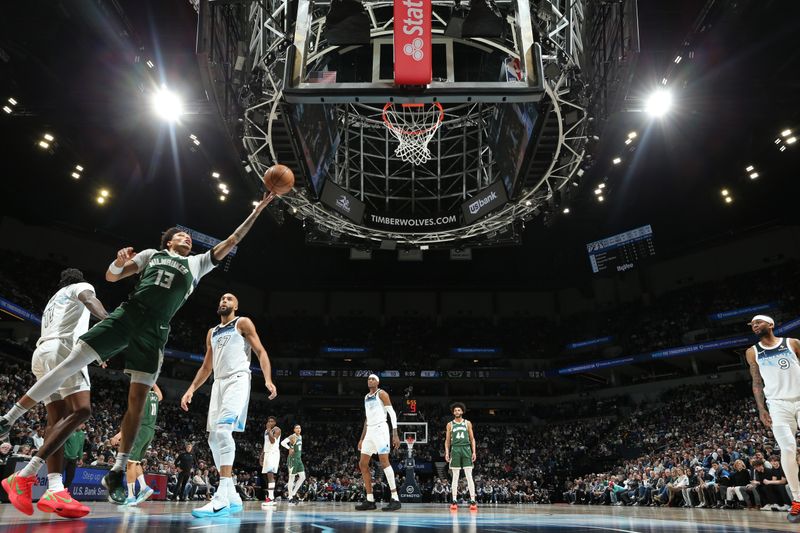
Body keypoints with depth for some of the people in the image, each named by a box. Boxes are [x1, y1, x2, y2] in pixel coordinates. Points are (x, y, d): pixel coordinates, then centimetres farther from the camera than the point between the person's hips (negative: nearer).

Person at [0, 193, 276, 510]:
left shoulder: (198, 263, 21)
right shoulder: (152, 254, 18)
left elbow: (232, 240, 19)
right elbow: (111, 277, 15)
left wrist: (258, 210, 16)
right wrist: (120, 261, -9)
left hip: (154, 332, 1)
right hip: (127, 315, -1)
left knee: (137, 400, -4)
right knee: (71, 364, -10)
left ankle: (117, 472, 3)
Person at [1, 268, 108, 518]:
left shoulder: (52, 302, 37)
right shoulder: (80, 287, 14)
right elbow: (89, 299, -11)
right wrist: (109, 322, -32)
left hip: (41, 354, 9)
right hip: (63, 348, -9)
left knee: (57, 420, 0)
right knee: (79, 410, -19)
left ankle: (54, 490, -14)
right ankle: (24, 477, -25)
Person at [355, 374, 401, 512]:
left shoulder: (381, 393, -4)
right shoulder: (366, 397, 19)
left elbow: (392, 413, -10)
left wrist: (395, 434, -18)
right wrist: (362, 438, 20)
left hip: (380, 429, -8)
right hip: (370, 431, 8)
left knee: (384, 462, -15)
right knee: (363, 464, 4)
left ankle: (395, 499, -11)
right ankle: (370, 501, 9)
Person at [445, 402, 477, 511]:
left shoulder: (468, 423, 8)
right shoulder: (450, 424, 9)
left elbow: (472, 439, 9)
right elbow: (447, 440, 10)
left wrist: (474, 452, -1)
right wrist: (447, 452, -2)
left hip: (466, 449, 0)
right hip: (455, 450, 1)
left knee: (469, 476, -4)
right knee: (455, 477, 2)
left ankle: (473, 501, -4)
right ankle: (454, 501, 5)